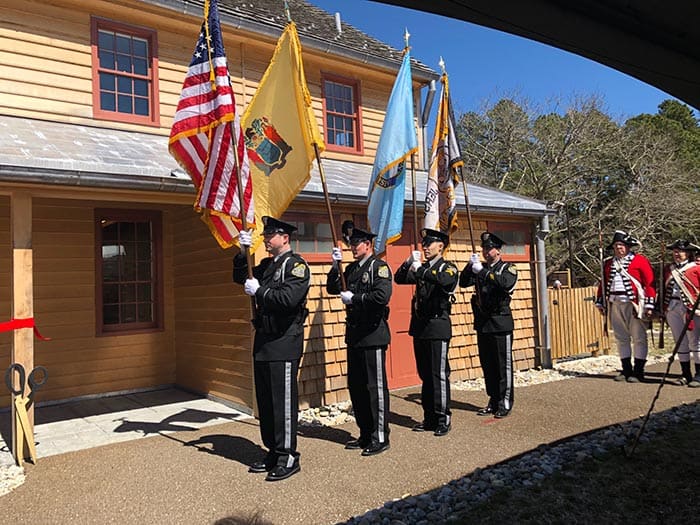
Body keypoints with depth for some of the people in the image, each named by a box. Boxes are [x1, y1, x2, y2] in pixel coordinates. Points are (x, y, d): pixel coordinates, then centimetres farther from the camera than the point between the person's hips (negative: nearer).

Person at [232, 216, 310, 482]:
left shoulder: (296, 265, -10)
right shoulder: (267, 265, 16)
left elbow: (289, 298, -24)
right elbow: (240, 277, 21)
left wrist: (259, 291, -14)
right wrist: (243, 252, 6)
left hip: (284, 343, -9)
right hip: (263, 341, 9)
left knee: (283, 401, -2)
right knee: (265, 400, 14)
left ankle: (288, 457, 9)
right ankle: (273, 453, 26)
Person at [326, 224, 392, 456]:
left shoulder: (379, 266, -9)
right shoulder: (352, 268, 14)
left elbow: (382, 296, -23)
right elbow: (332, 288, 14)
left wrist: (354, 298, -15)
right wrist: (336, 265, 1)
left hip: (373, 334, -8)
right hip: (354, 334, 8)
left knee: (375, 387, 0)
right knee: (355, 386, 13)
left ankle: (380, 438, 10)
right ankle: (365, 435, 25)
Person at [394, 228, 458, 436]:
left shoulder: (448, 268, -4)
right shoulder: (422, 268, 15)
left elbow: (442, 279, -27)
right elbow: (399, 279, 7)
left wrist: (418, 268, -26)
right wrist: (409, 263, -7)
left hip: (438, 327, -6)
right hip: (419, 327, 6)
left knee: (439, 374, -3)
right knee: (425, 374, 11)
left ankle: (443, 419, 6)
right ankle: (429, 418, 20)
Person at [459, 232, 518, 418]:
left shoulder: (508, 268, -1)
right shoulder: (479, 269, 13)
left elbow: (506, 284, -22)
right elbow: (463, 283, 2)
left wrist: (483, 271, -25)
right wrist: (470, 265, -12)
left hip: (500, 323, -5)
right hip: (482, 323, 5)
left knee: (503, 365, 0)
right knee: (487, 365, 10)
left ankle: (505, 403, 9)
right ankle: (493, 401, 19)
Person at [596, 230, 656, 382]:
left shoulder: (640, 260, -1)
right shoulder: (608, 263, 14)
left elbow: (650, 283, -5)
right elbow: (603, 284, 18)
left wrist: (649, 304, -10)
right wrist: (600, 302, 13)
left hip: (634, 304, -5)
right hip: (615, 305, 5)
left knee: (638, 338, 1)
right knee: (621, 338, 10)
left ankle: (638, 372, 8)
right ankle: (626, 370, 19)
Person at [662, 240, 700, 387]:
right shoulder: (668, 269, 14)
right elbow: (663, 289, 16)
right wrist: (661, 308, 13)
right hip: (672, 308, 5)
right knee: (680, 343, 9)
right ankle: (685, 375, 18)